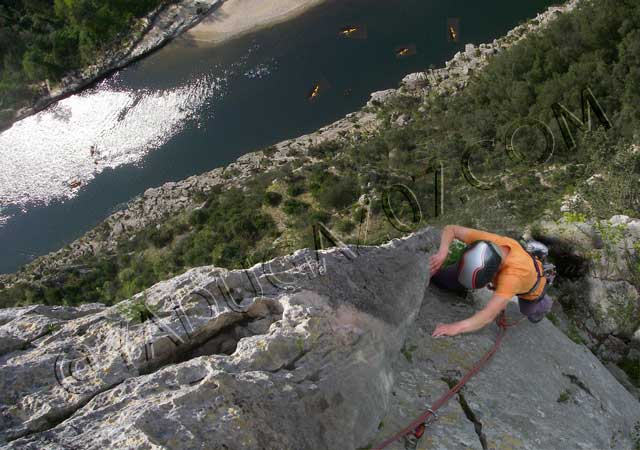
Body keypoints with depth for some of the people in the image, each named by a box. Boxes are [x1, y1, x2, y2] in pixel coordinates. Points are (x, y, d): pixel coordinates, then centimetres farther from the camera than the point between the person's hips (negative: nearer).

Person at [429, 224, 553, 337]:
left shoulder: (512, 275, -54)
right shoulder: (487, 241, -43)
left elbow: (489, 315, -57)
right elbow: (450, 229, -31)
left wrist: (456, 327, -67)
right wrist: (442, 253, -48)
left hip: (531, 289, -3)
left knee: (528, 310, 30)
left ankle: (543, 304, 62)